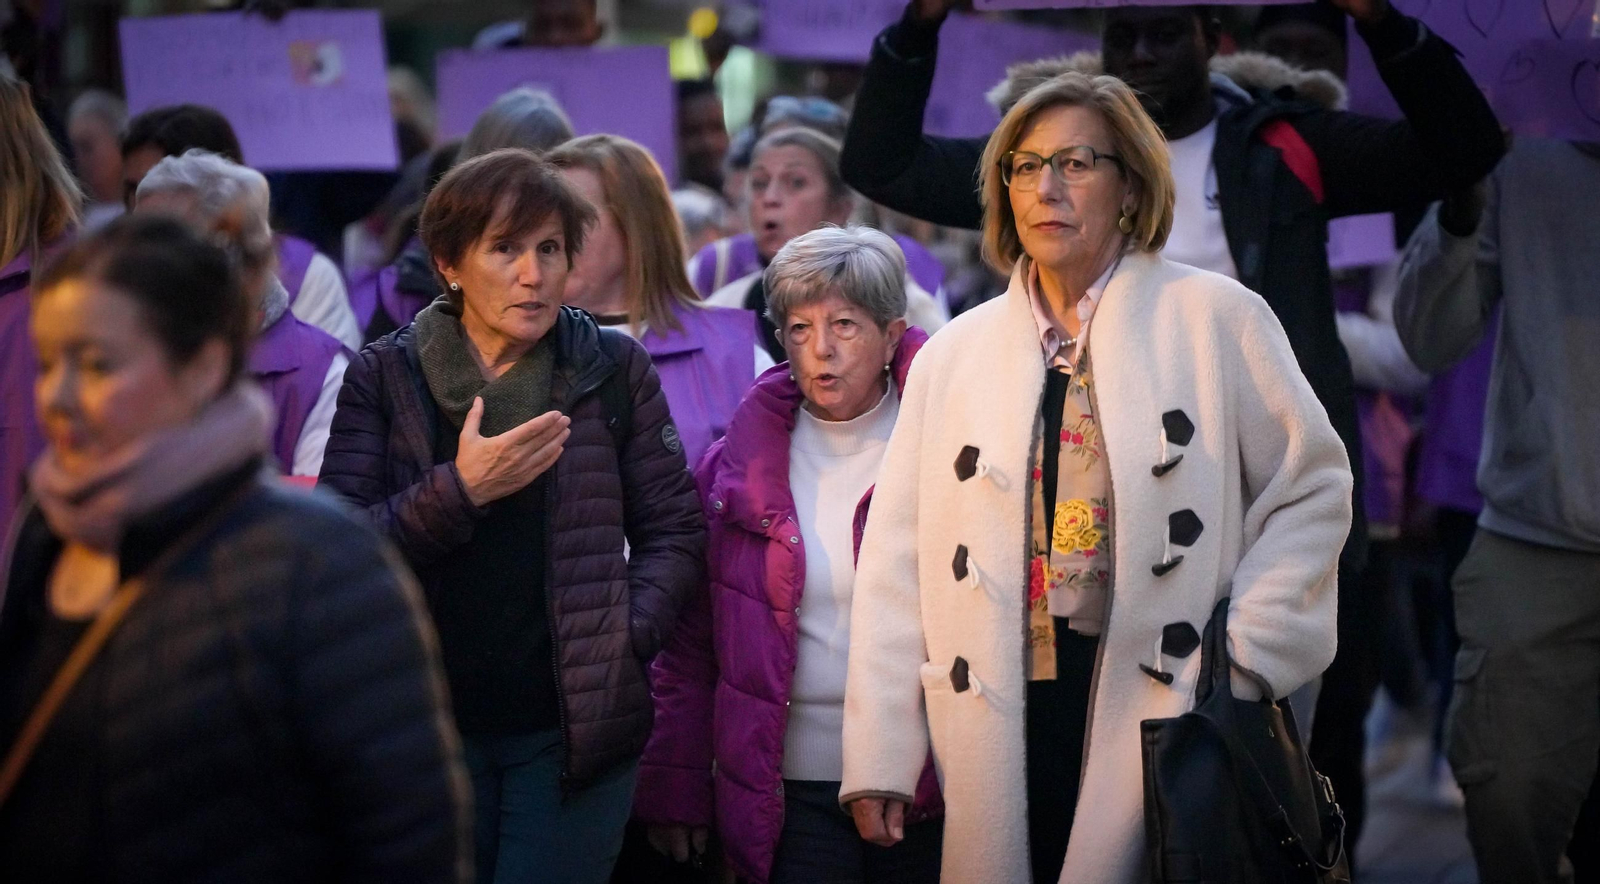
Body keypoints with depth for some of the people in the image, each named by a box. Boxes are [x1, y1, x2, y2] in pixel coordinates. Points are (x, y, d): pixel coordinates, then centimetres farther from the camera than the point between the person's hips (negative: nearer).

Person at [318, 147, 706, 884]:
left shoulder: (614, 370, 3)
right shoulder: (384, 376, 1)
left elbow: (675, 534, 5)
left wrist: (624, 636, -9)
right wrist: (459, 490, -18)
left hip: (575, 730, 0)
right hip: (429, 728, 1)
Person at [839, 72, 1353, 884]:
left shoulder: (1217, 320, 2)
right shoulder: (953, 355, 10)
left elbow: (1311, 488, 4)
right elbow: (895, 564, 7)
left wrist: (1249, 657, -6)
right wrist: (878, 760, 2)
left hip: (1168, 715, -2)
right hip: (1002, 726, 3)